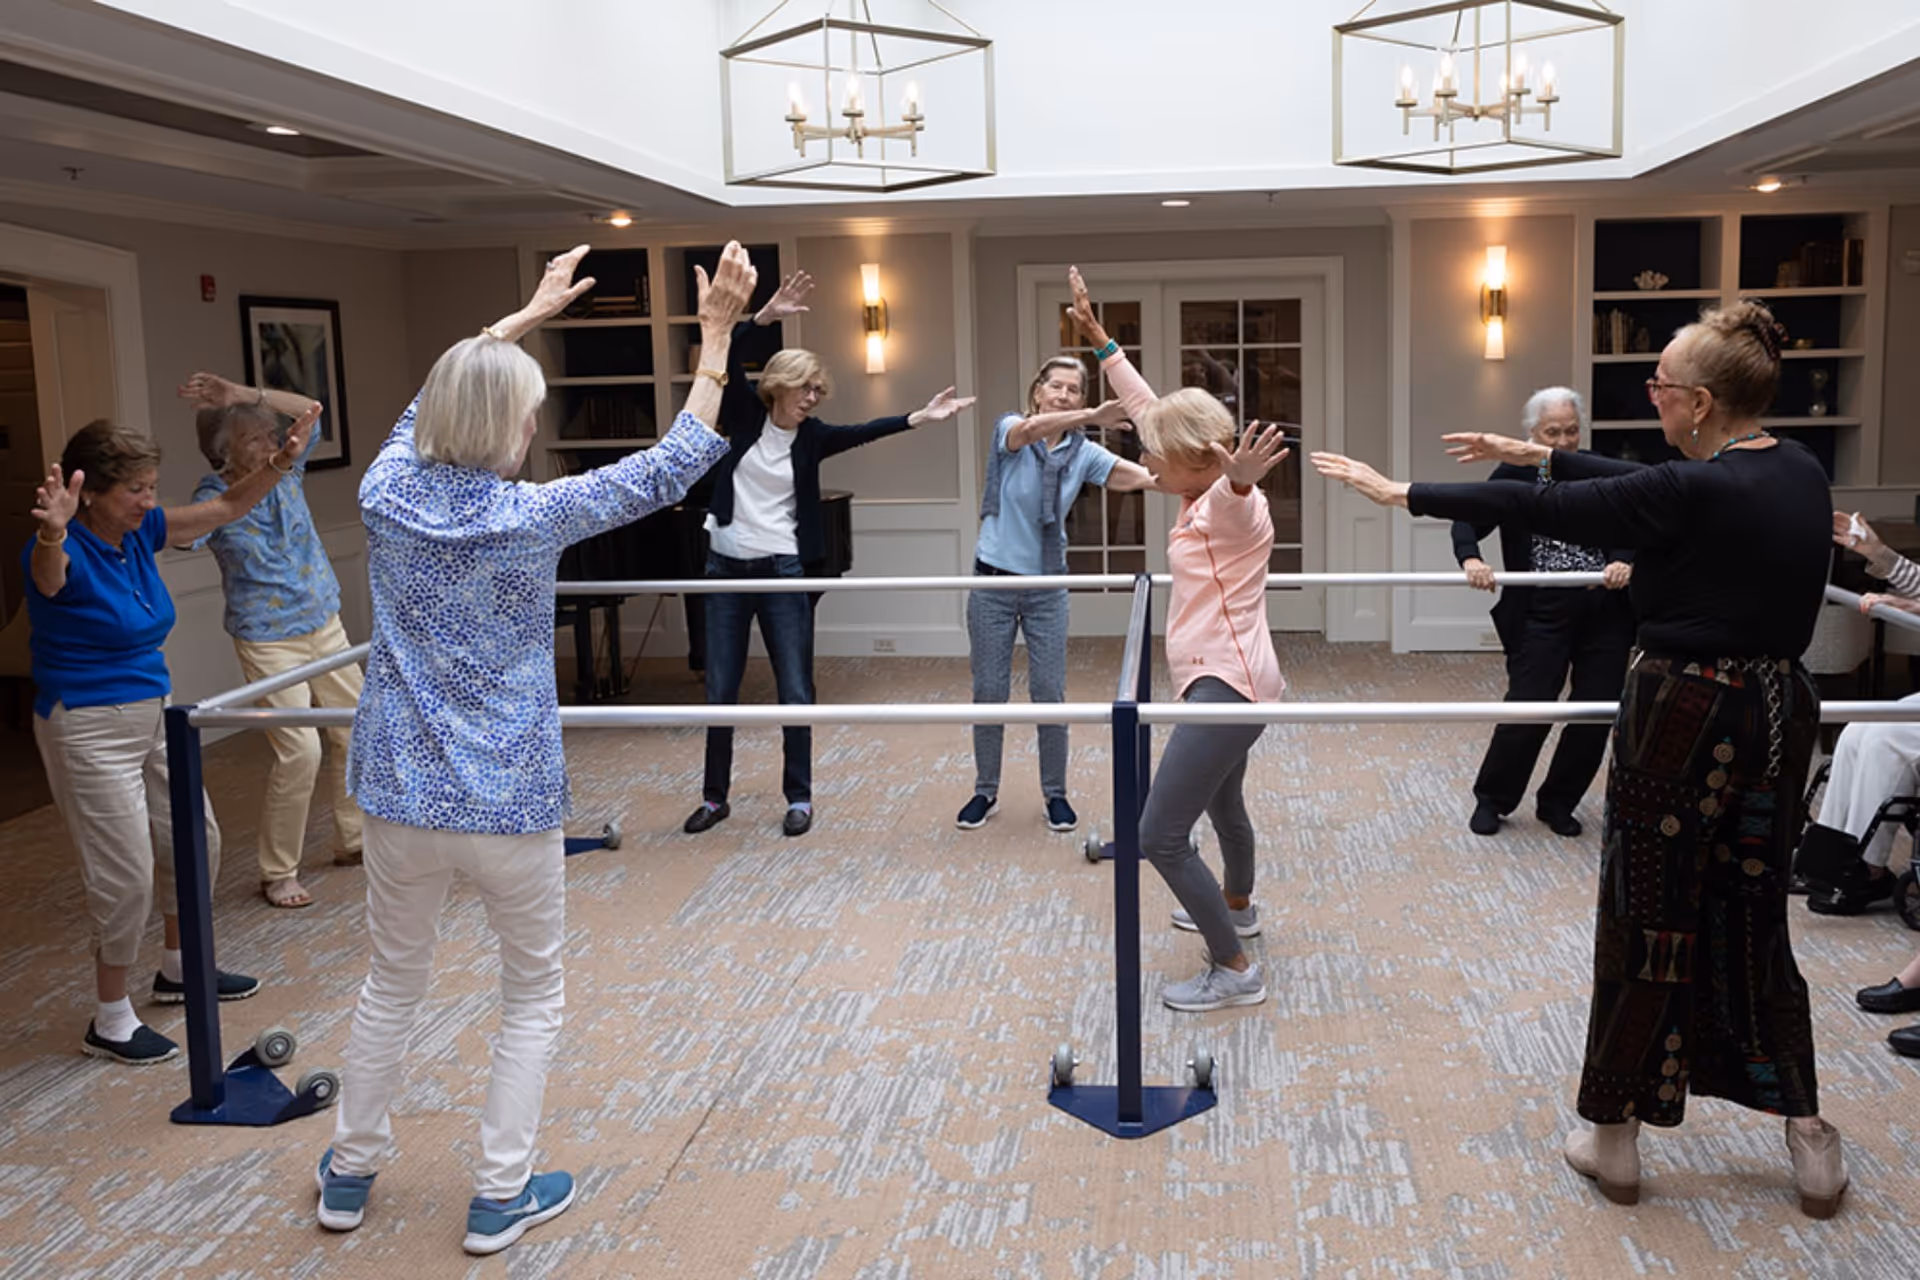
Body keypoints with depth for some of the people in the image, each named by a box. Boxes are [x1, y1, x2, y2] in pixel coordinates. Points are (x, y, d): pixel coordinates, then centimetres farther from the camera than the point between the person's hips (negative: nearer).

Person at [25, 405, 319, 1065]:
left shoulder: (140, 532, 1)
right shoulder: (68, 554, -22)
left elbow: (225, 508, 6)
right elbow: (48, 574, -46)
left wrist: (278, 464, -10)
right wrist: (51, 536, -70)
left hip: (153, 715, 8)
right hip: (89, 730, -8)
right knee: (125, 875, -3)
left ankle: (178, 971, 39)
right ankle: (110, 1022, 13)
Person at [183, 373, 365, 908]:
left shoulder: (285, 472, 1)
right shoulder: (214, 500, -14)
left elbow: (311, 410, -5)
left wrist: (245, 394, -17)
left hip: (325, 626, 6)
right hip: (269, 641, -6)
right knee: (299, 751, -12)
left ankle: (353, 840, 29)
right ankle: (278, 874, 3)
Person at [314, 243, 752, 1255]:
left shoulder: (388, 493, -3)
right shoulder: (534, 516, -15)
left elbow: (430, 400, 18)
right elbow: (676, 464, -8)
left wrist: (528, 313, 26)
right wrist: (716, 334, -5)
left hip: (401, 793, 4)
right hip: (510, 799, -4)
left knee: (391, 984, 21)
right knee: (533, 997, 14)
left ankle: (349, 1176, 34)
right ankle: (500, 1198, 19)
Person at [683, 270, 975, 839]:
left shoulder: (811, 435, 0)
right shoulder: (746, 415, 0)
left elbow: (864, 432, -16)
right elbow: (728, 364, -15)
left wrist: (919, 417, -30)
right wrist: (763, 316, -27)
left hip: (783, 572, 0)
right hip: (727, 568, 1)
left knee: (795, 692, 0)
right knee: (720, 691, 7)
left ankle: (799, 798, 15)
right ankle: (715, 797, 20)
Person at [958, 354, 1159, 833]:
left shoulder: (1083, 453, -1)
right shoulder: (1009, 430, -7)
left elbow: (1136, 475, -15)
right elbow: (1031, 428, -31)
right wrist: (1093, 417, -46)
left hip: (1047, 588, 2)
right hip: (993, 582, -1)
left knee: (1050, 694, 2)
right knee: (989, 693, 6)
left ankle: (1055, 793, 17)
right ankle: (985, 792, 21)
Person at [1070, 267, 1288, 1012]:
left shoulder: (1232, 506, -19)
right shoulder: (1202, 497, 6)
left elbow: (1235, 491, -47)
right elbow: (1147, 409, 14)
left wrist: (1242, 475, -71)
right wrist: (1096, 337, 17)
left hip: (1228, 687, -11)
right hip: (1225, 683, 11)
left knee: (1160, 835, -11)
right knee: (1222, 801, 32)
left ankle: (1234, 972, -1)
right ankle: (1237, 908, 56)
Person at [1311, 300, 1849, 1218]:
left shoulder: (1695, 492, -20)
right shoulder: (1798, 473, 4)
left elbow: (1535, 511, -16)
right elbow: (1641, 486, 17)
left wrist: (1402, 493, -8)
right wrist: (1542, 454, 23)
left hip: (1688, 717, -7)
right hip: (1779, 711, 7)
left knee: (1648, 925, 6)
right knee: (1751, 919, 18)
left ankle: (1614, 1138, 19)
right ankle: (1808, 1138, 22)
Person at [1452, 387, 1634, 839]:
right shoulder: (1514, 474, 0)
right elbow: (1468, 521, -5)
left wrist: (1625, 561, -20)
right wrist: (1471, 560, -26)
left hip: (1605, 613, 3)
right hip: (1541, 613, -3)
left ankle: (1557, 803, 24)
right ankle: (1491, 799, 16)